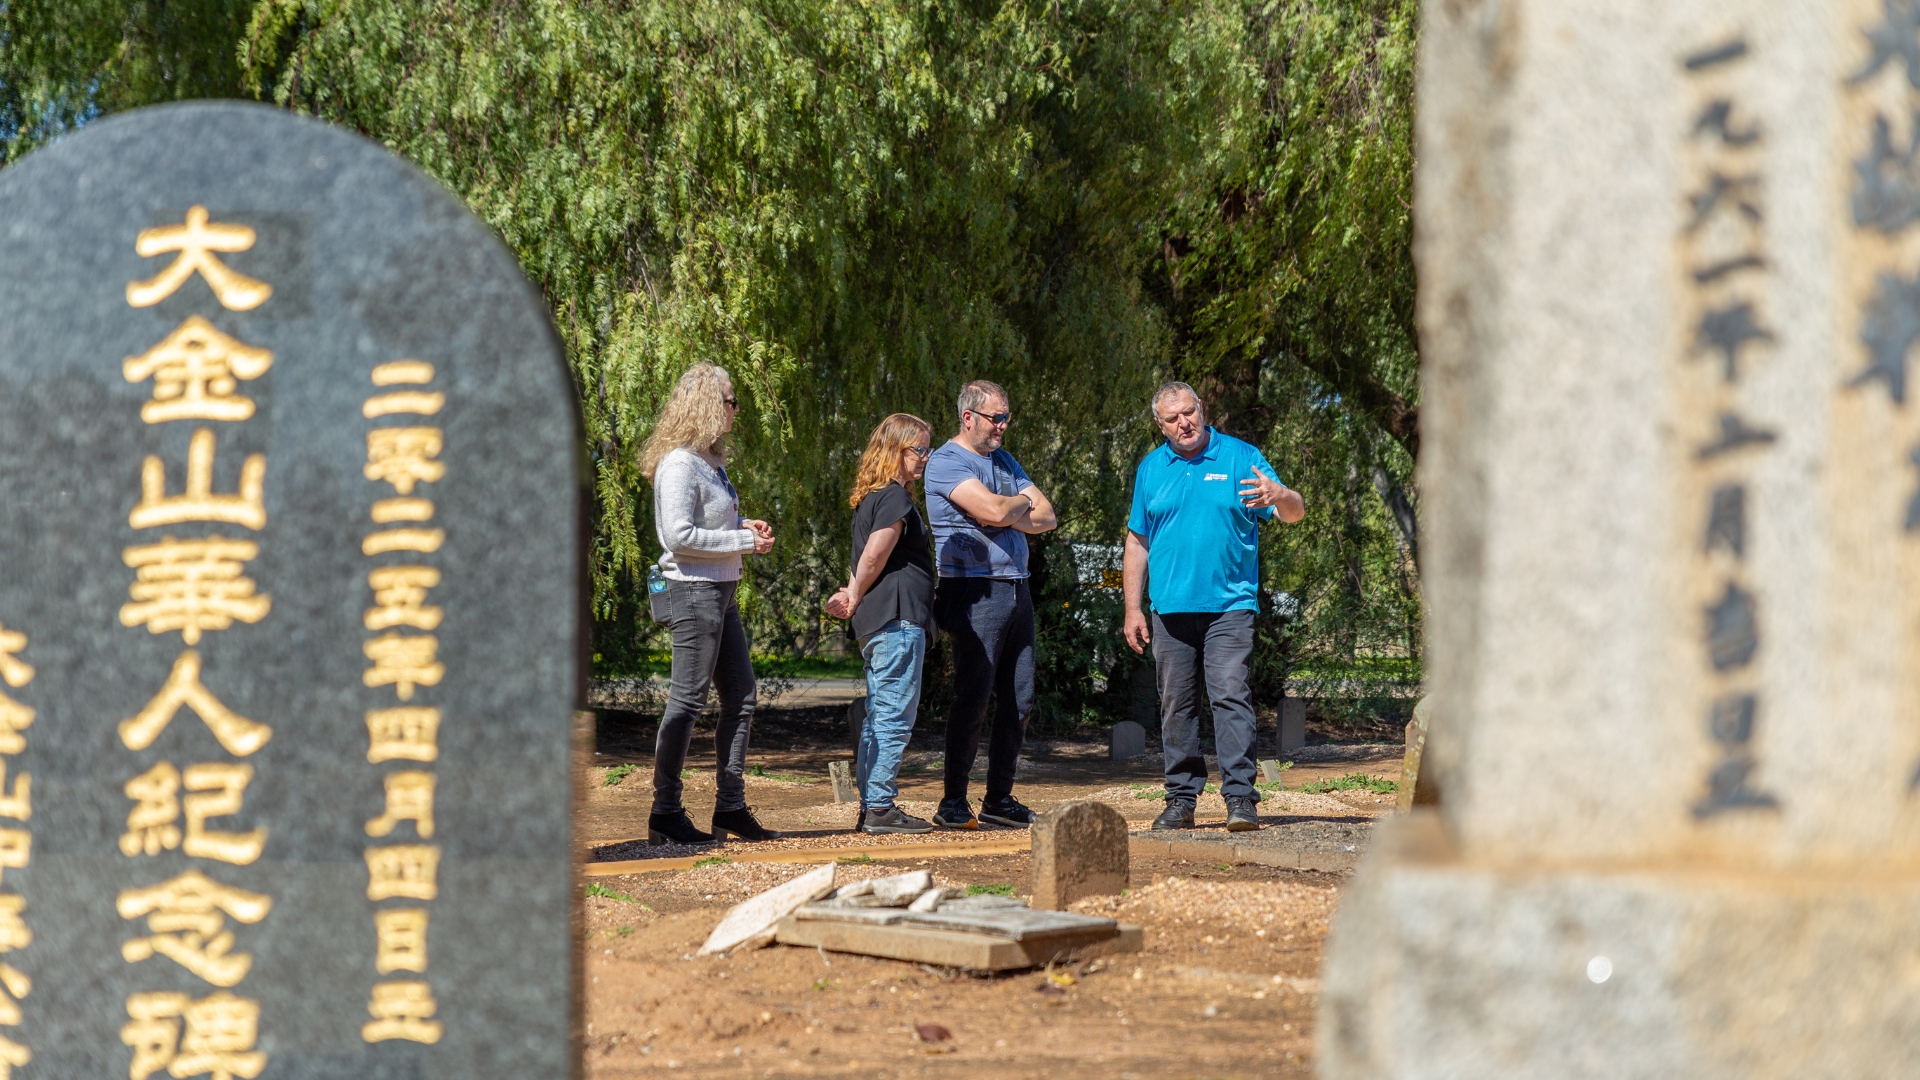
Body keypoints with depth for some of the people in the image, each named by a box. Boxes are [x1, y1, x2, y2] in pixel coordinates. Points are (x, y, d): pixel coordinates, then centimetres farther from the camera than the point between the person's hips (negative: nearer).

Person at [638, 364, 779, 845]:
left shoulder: (710, 461, 14)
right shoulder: (679, 464, -15)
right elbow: (679, 535, -22)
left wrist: (743, 527, 8)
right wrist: (745, 542, -16)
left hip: (721, 591, 10)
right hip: (693, 591, -10)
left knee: (741, 697, 11)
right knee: (687, 700, -5)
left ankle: (730, 808, 18)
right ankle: (665, 813, 1)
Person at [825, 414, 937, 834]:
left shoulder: (871, 497, 20)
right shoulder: (895, 497, -11)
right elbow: (875, 556, -17)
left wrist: (852, 596, 3)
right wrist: (855, 600, -3)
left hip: (875, 625, 10)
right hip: (898, 619, -10)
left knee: (879, 719, 12)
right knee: (895, 719, -7)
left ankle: (871, 807, 14)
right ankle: (881, 807, -7)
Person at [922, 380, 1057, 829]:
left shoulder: (1005, 462, 20)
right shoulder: (946, 461, -6)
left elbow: (1046, 516, 12)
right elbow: (995, 511, -19)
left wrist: (1010, 515, -7)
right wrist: (1023, 503, 2)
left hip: (1017, 590, 8)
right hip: (975, 590, -8)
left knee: (1019, 699, 6)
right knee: (973, 697, -10)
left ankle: (999, 799, 12)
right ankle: (954, 803, -4)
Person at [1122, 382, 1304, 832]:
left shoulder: (1241, 458, 4)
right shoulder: (1151, 470, 12)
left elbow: (1295, 512, -1)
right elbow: (1137, 544, 15)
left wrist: (1279, 496, -26)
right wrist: (1132, 609, 9)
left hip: (1229, 605, -3)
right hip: (1171, 608, 3)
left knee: (1231, 697, -12)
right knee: (1177, 706, 6)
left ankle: (1241, 798, -13)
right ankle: (1181, 799, 13)